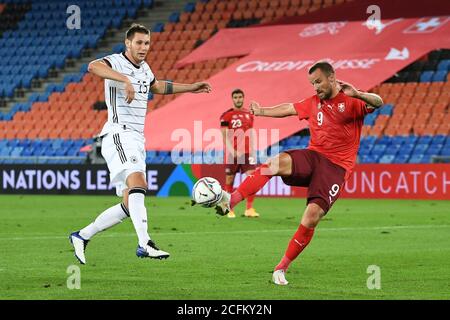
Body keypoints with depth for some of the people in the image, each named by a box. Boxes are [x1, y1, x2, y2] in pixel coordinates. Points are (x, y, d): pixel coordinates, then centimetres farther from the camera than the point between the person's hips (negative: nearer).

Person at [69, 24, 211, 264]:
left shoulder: (144, 68, 18)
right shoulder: (116, 62, -8)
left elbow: (156, 86, 41)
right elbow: (93, 66, -32)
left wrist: (190, 88, 43)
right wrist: (125, 79, -44)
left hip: (137, 140, 9)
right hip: (118, 134, -9)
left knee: (129, 206, 5)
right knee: (138, 181, -30)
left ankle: (82, 236, 18)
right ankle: (145, 244, -40)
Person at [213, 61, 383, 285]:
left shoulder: (352, 102, -2)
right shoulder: (313, 103, 18)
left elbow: (377, 103, -21)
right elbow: (289, 109, 33)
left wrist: (358, 94, -41)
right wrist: (262, 111, 35)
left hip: (336, 166, -4)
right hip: (313, 156, 4)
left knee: (312, 216, -18)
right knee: (278, 162, -30)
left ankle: (282, 268, -4)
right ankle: (230, 201, -46)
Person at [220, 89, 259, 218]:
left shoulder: (249, 115, 12)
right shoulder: (227, 115, -2)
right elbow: (224, 136, -7)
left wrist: (252, 150, 10)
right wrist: (232, 151, -19)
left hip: (247, 153, 3)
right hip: (232, 153, -3)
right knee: (229, 180, 3)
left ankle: (249, 208, -5)